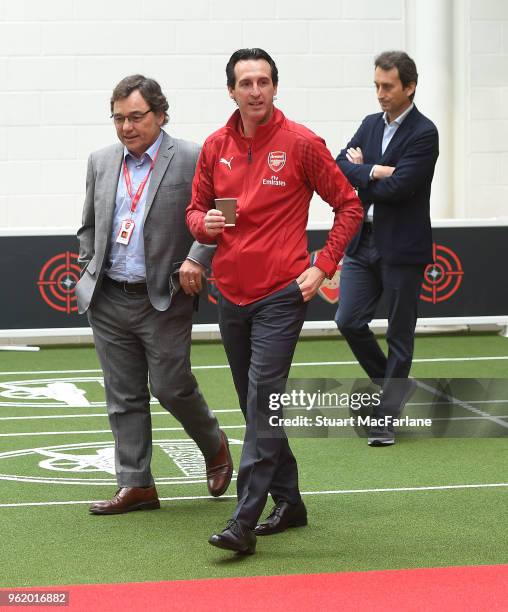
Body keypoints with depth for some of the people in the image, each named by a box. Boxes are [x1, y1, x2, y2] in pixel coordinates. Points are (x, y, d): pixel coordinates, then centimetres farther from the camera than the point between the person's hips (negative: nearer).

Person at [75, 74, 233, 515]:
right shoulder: (101, 162, 11)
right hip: (108, 301, 5)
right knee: (124, 397, 6)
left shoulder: (192, 160, -6)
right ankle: (136, 484, 12)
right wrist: (88, 278, 13)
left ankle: (214, 446, 26)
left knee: (172, 388, -2)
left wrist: (196, 260, -17)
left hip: (165, 300, -5)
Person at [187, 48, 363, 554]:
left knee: (263, 400, -12)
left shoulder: (301, 143, -6)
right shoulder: (215, 147, 6)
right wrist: (205, 223, -9)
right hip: (231, 294, 6)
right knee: (255, 404, 12)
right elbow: (196, 210, 15)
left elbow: (348, 205, 0)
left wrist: (323, 266, -8)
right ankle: (288, 502, 26)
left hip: (281, 293, -5)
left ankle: (244, 521, -15)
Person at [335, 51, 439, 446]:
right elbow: (340, 166, 2)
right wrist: (374, 171, -15)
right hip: (363, 242, 6)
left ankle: (386, 417, 11)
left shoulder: (423, 134, -11)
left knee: (400, 335, 2)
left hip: (402, 248, -6)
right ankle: (396, 385, 23)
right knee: (349, 321, 2)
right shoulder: (371, 124, 11)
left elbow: (395, 188, -20)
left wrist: (359, 170, -6)